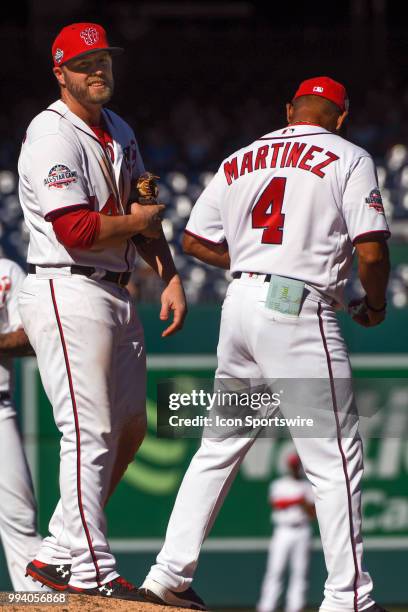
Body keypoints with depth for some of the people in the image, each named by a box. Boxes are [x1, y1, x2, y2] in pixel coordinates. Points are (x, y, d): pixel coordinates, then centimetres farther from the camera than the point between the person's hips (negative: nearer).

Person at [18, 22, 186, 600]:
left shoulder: (120, 132, 16)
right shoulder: (54, 137, -13)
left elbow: (145, 211, 19)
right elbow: (74, 230, -22)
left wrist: (169, 276, 7)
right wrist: (137, 221, -7)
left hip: (116, 293, 10)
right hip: (69, 294, -10)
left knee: (129, 426, 11)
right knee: (90, 432, -11)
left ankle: (59, 554, 17)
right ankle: (91, 569, -7)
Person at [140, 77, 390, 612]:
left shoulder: (241, 160, 16)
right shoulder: (348, 159, 0)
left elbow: (195, 241, 16)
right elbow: (371, 248, -9)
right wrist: (374, 304, 8)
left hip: (239, 303, 6)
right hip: (299, 309, -6)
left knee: (219, 446, 16)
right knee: (336, 458, -2)